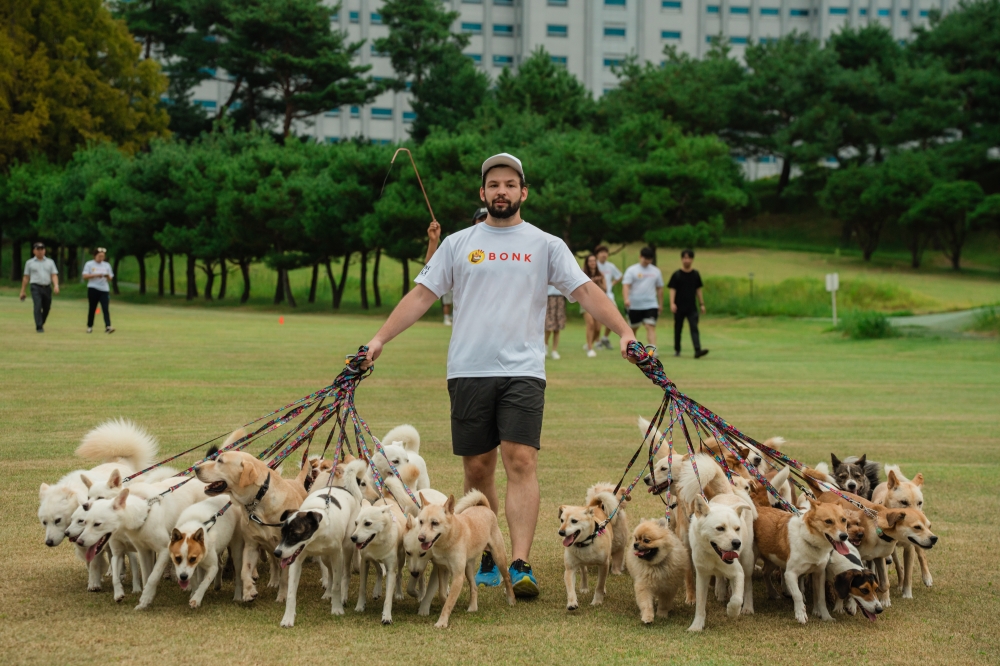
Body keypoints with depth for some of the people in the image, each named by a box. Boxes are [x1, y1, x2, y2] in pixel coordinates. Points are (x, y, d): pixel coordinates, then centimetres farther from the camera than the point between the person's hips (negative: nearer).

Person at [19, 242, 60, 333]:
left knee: (47, 308, 7)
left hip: (47, 288, 3)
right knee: (38, 307, -17)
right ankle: (39, 327, -17)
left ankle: (41, 323, 30)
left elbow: (54, 275, 5)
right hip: (36, 287, -3)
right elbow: (26, 278, 10)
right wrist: (22, 291, 8)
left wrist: (56, 285, -13)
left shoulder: (50, 262, 14)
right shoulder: (29, 263, 10)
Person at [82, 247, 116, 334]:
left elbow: (110, 278, 12)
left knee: (105, 308, -11)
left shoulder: (107, 265, 13)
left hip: (104, 289, 2)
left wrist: (107, 276, -11)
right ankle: (89, 326, 15)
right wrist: (96, 275, -17)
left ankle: (108, 326, -22)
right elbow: (85, 276, -6)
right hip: (93, 289, -2)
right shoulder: (89, 264, 3)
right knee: (92, 308, 4)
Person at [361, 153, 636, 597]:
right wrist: (380, 339, 0)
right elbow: (422, 295, 9)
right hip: (468, 372, 2)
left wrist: (624, 332, -12)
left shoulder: (546, 245, 8)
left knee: (521, 462, -14)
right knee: (478, 469, 6)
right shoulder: (458, 244, 11)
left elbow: (586, 292, 2)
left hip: (523, 372, -2)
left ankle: (520, 565, -17)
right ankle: (483, 560, 19)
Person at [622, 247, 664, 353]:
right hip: (635, 306, -1)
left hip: (651, 305, 1)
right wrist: (626, 299, -28)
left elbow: (659, 289, 17)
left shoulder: (656, 271, 10)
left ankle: (653, 350, -23)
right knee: (633, 328, 10)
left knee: (651, 327, -13)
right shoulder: (631, 270, -1)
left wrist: (660, 305, 16)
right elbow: (626, 286, -11)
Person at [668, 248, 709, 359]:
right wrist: (672, 303, -19)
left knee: (694, 328, -10)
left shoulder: (696, 274, 7)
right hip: (679, 307, -2)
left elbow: (698, 290, 14)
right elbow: (672, 289, -6)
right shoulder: (677, 274, -3)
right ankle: (677, 350, 22)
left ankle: (697, 350, -21)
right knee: (678, 329, 8)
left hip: (692, 308, 2)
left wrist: (702, 304, 12)